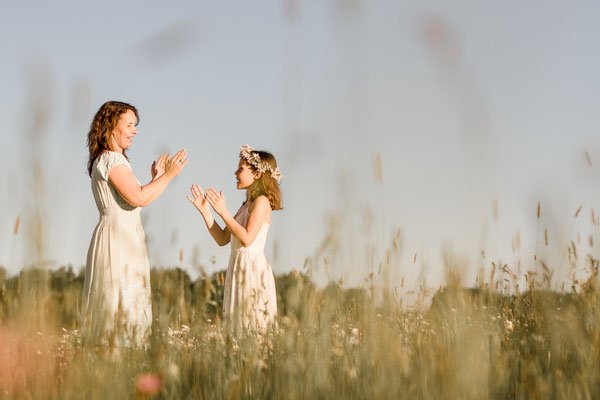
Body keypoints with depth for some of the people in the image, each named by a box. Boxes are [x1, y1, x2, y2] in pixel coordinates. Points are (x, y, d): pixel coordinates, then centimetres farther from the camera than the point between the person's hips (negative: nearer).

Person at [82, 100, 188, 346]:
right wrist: (168, 175, -14)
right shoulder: (112, 160, -13)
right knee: (124, 306, -10)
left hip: (123, 238, 10)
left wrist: (155, 178, 16)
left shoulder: (107, 159, 19)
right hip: (119, 237, -10)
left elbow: (133, 200, 18)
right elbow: (138, 198, -22)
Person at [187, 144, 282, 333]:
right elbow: (222, 239, 15)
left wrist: (223, 212, -15)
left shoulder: (262, 201, -9)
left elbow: (247, 238, -19)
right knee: (240, 326, 7)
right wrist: (205, 211, 7)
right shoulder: (247, 204, 18)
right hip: (239, 267, 9)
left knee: (253, 328, -9)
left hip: (252, 268, -9)